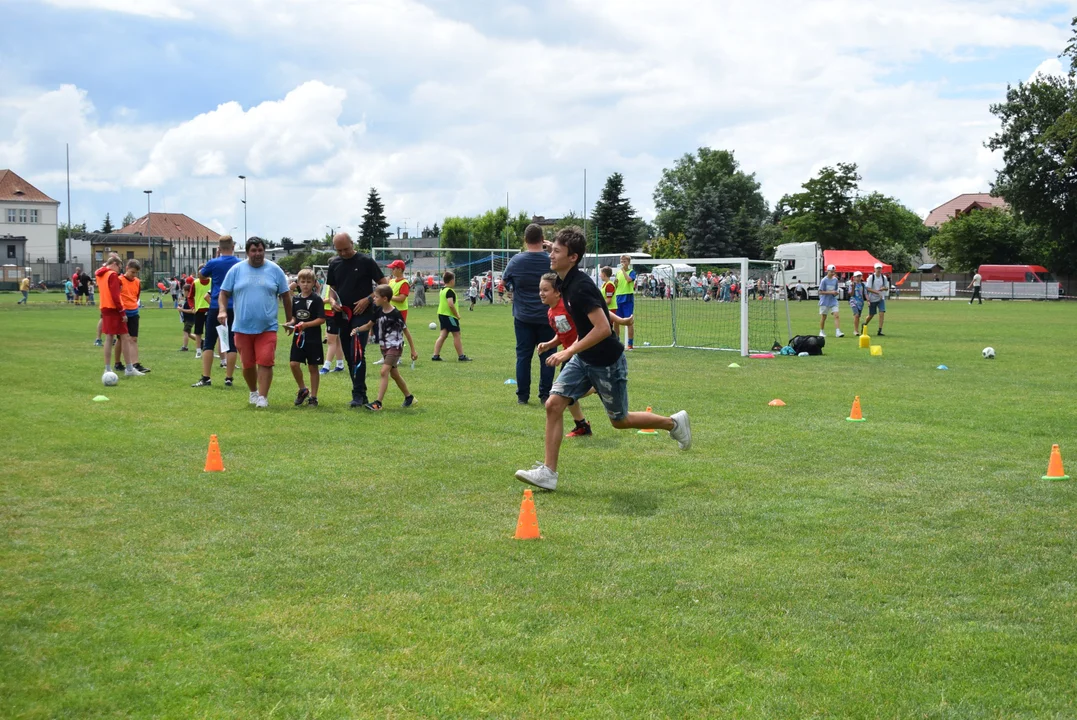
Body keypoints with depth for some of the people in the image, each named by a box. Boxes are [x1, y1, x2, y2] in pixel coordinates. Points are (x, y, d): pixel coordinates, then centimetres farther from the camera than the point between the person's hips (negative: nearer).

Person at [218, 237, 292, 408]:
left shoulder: (274, 270, 3)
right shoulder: (236, 270, 3)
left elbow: (286, 295, 9)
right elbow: (224, 293, 6)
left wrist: (289, 319, 9)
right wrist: (222, 310, -11)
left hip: (267, 327, -1)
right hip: (242, 327, 1)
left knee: (265, 362, -12)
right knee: (248, 364, 9)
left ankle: (262, 397, -6)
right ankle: (253, 392, 31)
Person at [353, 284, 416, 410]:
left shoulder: (396, 314, -17)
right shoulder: (379, 312, 1)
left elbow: (405, 330, -9)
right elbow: (369, 325, 10)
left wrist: (413, 350, -6)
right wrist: (357, 330, -10)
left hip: (395, 347, -8)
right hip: (384, 347, 8)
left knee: (384, 371, -18)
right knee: (394, 374, 16)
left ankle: (378, 403, -20)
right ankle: (409, 397, 32)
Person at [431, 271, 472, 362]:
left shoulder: (442, 290, 12)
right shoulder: (450, 291, -17)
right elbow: (451, 304, -26)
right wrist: (457, 315, -16)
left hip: (441, 314, 9)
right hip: (449, 316, -9)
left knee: (442, 335, 8)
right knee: (456, 335, 1)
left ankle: (436, 355, 2)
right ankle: (461, 356, 7)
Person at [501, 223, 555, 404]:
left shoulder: (516, 260, -8)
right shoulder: (552, 261, -7)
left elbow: (505, 280, 8)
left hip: (523, 317, 0)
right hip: (547, 317, 0)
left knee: (523, 355, 6)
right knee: (546, 356, 6)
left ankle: (522, 395, 6)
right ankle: (545, 394, 7)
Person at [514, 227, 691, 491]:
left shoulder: (581, 287, -26)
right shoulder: (566, 283, 3)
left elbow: (603, 328, -31)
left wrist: (570, 351, -29)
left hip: (607, 362, -8)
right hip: (583, 359, 8)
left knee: (620, 420, 9)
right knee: (553, 404, -5)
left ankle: (674, 423, 31)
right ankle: (548, 473, -1)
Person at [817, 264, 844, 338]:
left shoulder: (835, 280, 5)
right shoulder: (824, 280, -9)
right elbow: (820, 292, -12)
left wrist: (836, 293, -5)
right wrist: (830, 292, -20)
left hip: (833, 301, 4)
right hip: (825, 301, -4)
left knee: (836, 315, -11)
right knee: (823, 317, 6)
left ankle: (838, 332, -17)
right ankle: (822, 332, 21)